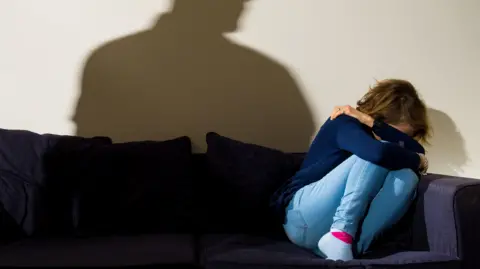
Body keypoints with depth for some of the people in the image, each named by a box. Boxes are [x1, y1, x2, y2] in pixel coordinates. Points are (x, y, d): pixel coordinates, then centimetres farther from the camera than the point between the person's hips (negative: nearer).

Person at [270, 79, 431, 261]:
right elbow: (379, 153, -31)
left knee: (407, 175, -15)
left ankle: (354, 244, -28)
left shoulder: (370, 128, 12)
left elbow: (418, 151, -5)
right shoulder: (345, 124, -9)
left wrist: (370, 121, -11)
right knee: (374, 157, -22)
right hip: (303, 217, -7)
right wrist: (416, 160, -11)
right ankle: (341, 234, -29)